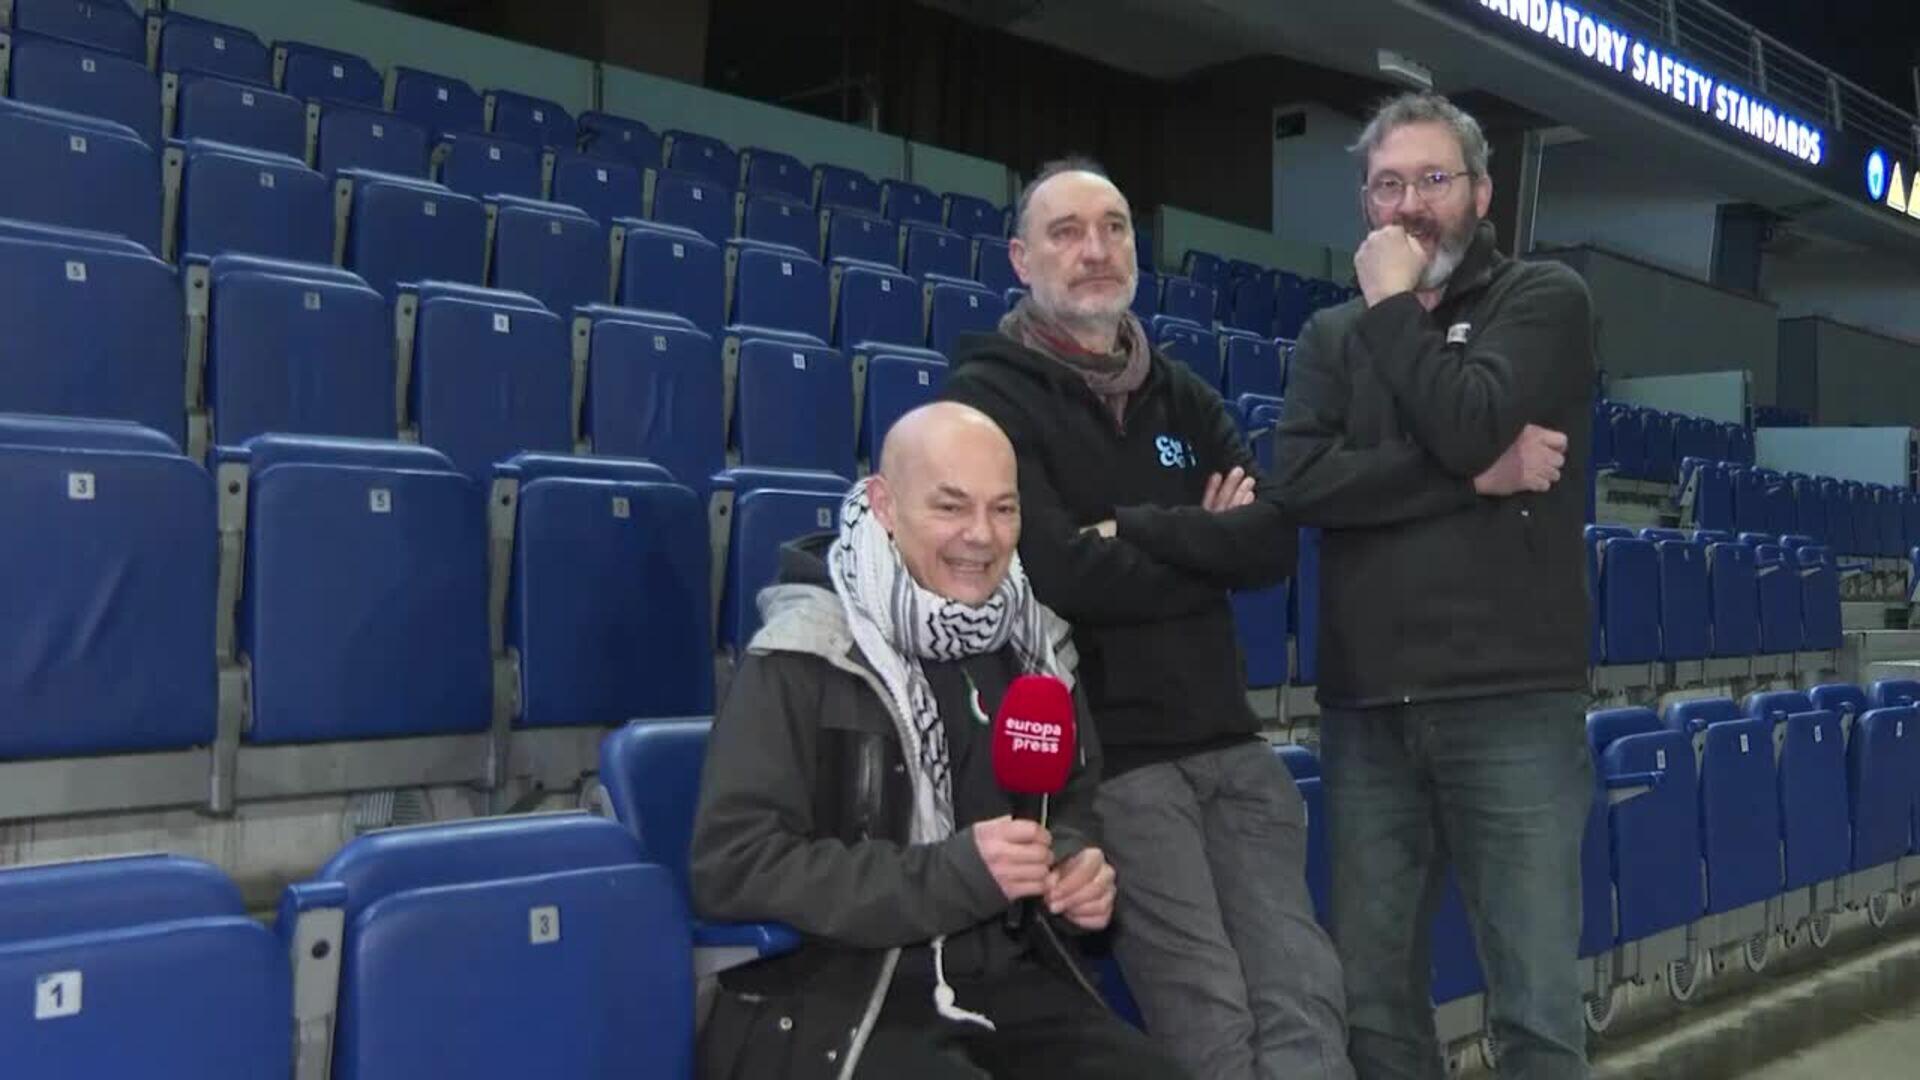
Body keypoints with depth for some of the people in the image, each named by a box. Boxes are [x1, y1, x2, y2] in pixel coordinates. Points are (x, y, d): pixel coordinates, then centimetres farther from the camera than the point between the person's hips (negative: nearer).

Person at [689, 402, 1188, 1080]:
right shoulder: (807, 657, -12)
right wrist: (953, 874, -24)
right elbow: (732, 867, -18)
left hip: (1006, 977, 5)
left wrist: (1077, 861, -1)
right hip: (833, 998, -5)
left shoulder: (1029, 644, 7)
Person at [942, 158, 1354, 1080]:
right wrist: (1205, 548, -3)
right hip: (1104, 754, -6)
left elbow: (1275, 541, 3)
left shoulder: (1182, 397, 16)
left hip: (1226, 738, 6)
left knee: (1307, 996, 1)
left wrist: (1139, 529, -10)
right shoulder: (989, 398, -4)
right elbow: (1065, 575, -17)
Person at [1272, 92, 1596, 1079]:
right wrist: (1477, 477, -11)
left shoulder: (1546, 299, 6)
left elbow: (1471, 426, -14)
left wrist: (1394, 305, -2)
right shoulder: (1331, 336, 15)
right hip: (1365, 708, 3)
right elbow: (1301, 481, -4)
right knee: (1373, 999, 8)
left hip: (1511, 701, -3)